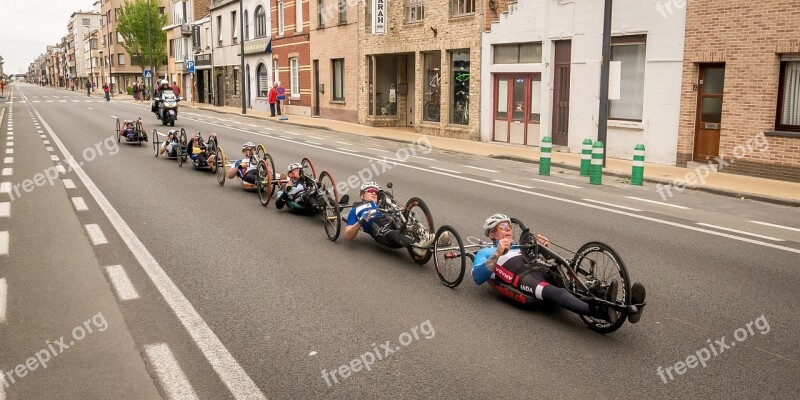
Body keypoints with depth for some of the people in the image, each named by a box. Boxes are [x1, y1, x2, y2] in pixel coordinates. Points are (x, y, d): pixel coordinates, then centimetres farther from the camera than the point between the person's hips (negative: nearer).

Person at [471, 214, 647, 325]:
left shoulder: (519, 248, 40)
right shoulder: (485, 253, 23)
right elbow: (478, 277, 1)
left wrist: (542, 249, 8)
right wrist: (498, 254, -11)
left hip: (541, 270, 6)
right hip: (521, 277, -6)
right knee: (555, 292, -38)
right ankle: (602, 312, -64)